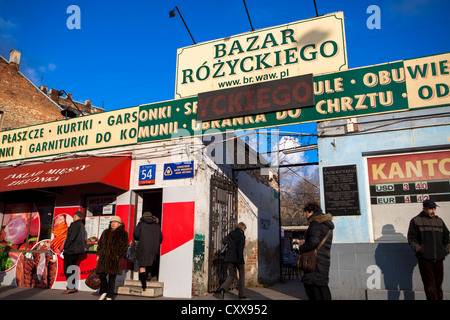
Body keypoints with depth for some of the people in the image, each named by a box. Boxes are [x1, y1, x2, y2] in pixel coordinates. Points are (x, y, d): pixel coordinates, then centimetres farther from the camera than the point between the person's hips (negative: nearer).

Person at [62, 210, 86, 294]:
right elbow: (83, 239, 19)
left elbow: (71, 237, -19)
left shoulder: (75, 224, -11)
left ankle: (70, 287, -8)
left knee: (67, 269, -5)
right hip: (77, 250, 9)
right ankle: (72, 287, 15)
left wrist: (65, 247, -12)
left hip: (71, 250, -9)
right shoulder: (82, 225, 17)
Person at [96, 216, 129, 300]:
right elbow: (100, 243, 20)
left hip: (114, 258, -4)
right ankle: (104, 292, 23)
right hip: (104, 257, 4)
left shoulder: (123, 234, 1)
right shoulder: (106, 232, 17)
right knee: (101, 274, 0)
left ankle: (109, 296, 9)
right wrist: (98, 254, 12)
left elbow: (124, 246, -3)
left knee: (112, 276, -1)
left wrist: (119, 255, -12)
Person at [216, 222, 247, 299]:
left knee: (232, 276, 11)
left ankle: (223, 288, -14)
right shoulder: (241, 236, -10)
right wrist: (239, 259, -18)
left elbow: (223, 241, 19)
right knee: (242, 275, 14)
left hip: (229, 258, 5)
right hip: (238, 259, -5)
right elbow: (240, 248, -18)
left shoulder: (230, 234, 6)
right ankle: (241, 294, 16)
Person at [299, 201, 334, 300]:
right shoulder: (327, 224, 20)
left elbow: (313, 242, -24)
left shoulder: (316, 223, -11)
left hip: (316, 261, -10)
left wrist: (301, 248, -8)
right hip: (324, 261, 10)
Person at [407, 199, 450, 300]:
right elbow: (411, 238, -3)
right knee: (430, 283, -5)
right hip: (424, 258, -5)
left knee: (438, 282, 12)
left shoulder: (439, 221, 16)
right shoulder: (416, 221, 1)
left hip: (438, 258, 5)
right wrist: (419, 250, -12)